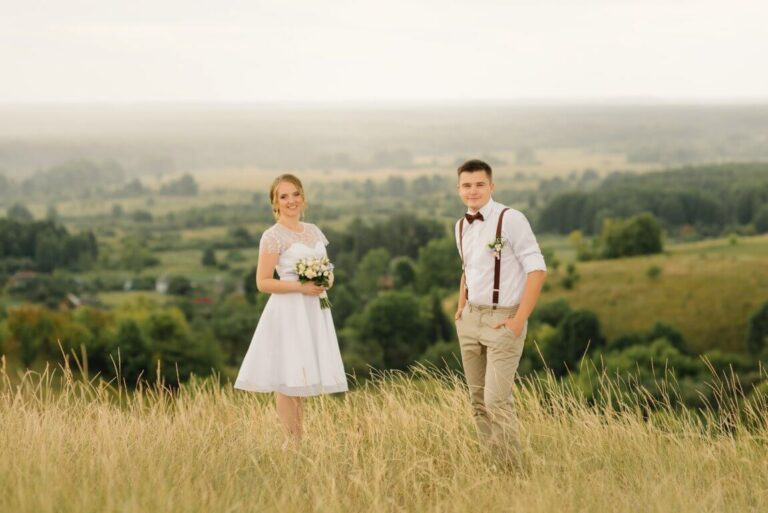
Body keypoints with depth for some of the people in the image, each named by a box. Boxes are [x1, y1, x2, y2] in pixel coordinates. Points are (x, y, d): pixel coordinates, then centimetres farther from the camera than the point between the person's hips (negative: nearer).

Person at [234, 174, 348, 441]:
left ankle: (301, 441, 18)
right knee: (286, 381, -4)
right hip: (288, 311, -7)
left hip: (313, 311, 7)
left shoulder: (313, 231, 12)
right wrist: (300, 287, -19)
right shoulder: (273, 236, -8)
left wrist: (327, 280, -1)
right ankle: (293, 443, -1)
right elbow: (263, 282, -12)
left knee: (303, 380, 12)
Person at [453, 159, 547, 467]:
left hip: (502, 319, -7)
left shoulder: (510, 219, -12)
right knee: (478, 400, 8)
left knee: (496, 399, -13)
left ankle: (512, 470, -3)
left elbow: (537, 269, -14)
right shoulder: (461, 227, 10)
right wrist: (461, 309, 15)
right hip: (470, 320, 7)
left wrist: (519, 320, -16)